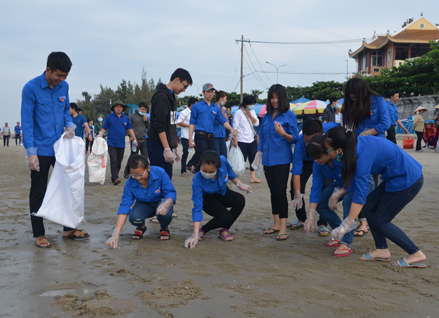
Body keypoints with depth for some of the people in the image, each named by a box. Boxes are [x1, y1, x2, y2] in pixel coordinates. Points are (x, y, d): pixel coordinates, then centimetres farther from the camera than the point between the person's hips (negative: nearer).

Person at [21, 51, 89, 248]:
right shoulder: (31, 88, -14)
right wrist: (31, 152, -18)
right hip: (41, 150, -5)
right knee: (38, 193, 6)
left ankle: (69, 229, 25)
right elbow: (27, 122, -14)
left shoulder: (63, 86, 2)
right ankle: (39, 235, 17)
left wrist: (69, 125, -5)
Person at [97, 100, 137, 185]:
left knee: (119, 162, 8)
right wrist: (100, 135, -13)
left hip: (121, 144, 4)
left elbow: (130, 129, 12)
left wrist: (134, 139, 4)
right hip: (112, 143, -4)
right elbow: (104, 129, 4)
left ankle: (114, 178, 19)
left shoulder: (126, 118, 11)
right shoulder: (109, 117, 3)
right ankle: (115, 178, -20)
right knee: (114, 160, -13)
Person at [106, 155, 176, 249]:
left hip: (160, 202, -1)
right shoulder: (130, 183, -22)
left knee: (165, 214, -38)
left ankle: (164, 228, 3)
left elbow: (171, 192, -23)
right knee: (134, 217, -34)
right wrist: (115, 235, -31)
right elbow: (124, 206, -23)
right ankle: (141, 227, 8)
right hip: (144, 205, 1)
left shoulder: (160, 173, -27)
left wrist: (166, 204, -50)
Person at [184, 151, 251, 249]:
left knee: (240, 200, -27)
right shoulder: (197, 182, -38)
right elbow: (197, 208, -36)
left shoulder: (222, 161, -31)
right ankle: (202, 230, 0)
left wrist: (239, 184, 6)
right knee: (226, 218, -29)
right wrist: (195, 235, -39)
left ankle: (224, 230, -5)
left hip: (222, 192, 5)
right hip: (208, 200, -4)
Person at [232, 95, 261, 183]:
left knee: (253, 159, 8)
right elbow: (235, 127, -10)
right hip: (241, 141, -6)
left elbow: (256, 123, 2)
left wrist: (249, 114, -9)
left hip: (251, 140, 6)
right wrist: (235, 140, -15)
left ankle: (253, 177, 16)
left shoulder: (252, 111, 11)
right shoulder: (239, 112, -7)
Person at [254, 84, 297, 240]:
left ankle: (283, 228, -7)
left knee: (280, 192, -10)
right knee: (273, 191, 11)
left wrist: (283, 133, -25)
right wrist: (258, 156, 13)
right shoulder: (267, 116, 13)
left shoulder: (289, 115, -3)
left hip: (282, 160, -5)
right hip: (268, 160, 6)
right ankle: (276, 224, 20)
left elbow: (294, 138, -6)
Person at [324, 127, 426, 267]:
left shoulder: (363, 157, -27)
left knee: (381, 220, -1)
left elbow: (360, 195, -28)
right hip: (397, 177, 9)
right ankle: (382, 250, 15)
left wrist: (346, 225, -25)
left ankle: (416, 254, 6)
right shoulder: (357, 143, -2)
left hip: (408, 181, -9)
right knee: (369, 207, 9)